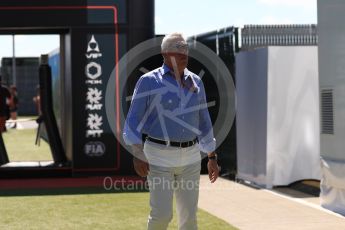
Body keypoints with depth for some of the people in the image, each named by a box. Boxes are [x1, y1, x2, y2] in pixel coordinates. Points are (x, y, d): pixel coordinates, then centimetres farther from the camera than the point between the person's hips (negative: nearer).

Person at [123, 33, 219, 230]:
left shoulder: (195, 82, 9)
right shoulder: (149, 81, -6)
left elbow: (203, 122, 14)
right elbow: (134, 120, -7)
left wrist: (212, 157, 12)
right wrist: (138, 155, -19)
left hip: (190, 157, 5)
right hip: (159, 156, -4)